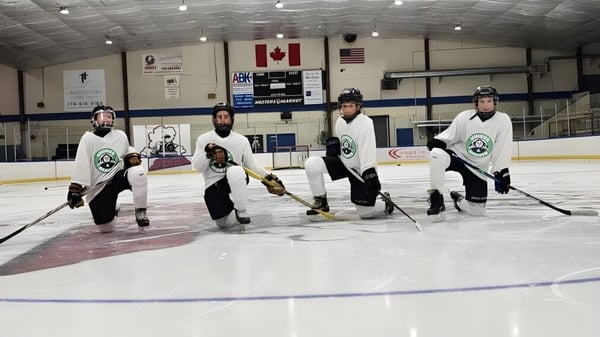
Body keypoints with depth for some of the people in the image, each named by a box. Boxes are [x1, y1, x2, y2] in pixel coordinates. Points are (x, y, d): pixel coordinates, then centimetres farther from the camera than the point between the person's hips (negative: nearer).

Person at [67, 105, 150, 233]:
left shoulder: (120, 135, 1)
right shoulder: (88, 138, -7)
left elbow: (127, 150, 22)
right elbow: (80, 165, -8)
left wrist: (133, 156, -2)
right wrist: (75, 189, -12)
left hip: (118, 176, 1)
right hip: (98, 187, -1)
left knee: (137, 172, -34)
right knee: (105, 228, -5)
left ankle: (140, 211, -17)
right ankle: (111, 209, 33)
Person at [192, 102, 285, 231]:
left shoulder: (241, 140, 3)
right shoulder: (204, 139, 1)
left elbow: (251, 165, 9)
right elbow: (197, 167, -4)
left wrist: (268, 177, -3)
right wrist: (208, 153, -21)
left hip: (235, 182, 0)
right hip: (213, 187, 0)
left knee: (235, 171, -37)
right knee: (227, 223, -14)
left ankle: (241, 210, -21)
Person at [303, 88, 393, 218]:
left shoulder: (365, 123, -21)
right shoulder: (340, 121, 0)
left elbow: (368, 150, -30)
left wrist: (370, 174, -38)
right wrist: (333, 143, -4)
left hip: (360, 170, -6)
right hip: (344, 163, 6)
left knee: (364, 212, -7)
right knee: (311, 163, -16)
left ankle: (385, 203, 28)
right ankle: (321, 202, -1)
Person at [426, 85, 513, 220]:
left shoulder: (503, 120, -11)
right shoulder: (464, 117, -12)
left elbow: (502, 150, -9)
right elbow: (448, 136, -2)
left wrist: (501, 172, -12)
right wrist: (437, 141, -22)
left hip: (477, 167, 2)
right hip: (457, 155, -1)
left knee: (477, 210, 1)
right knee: (436, 154, -37)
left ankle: (459, 199, 38)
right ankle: (436, 198, -21)